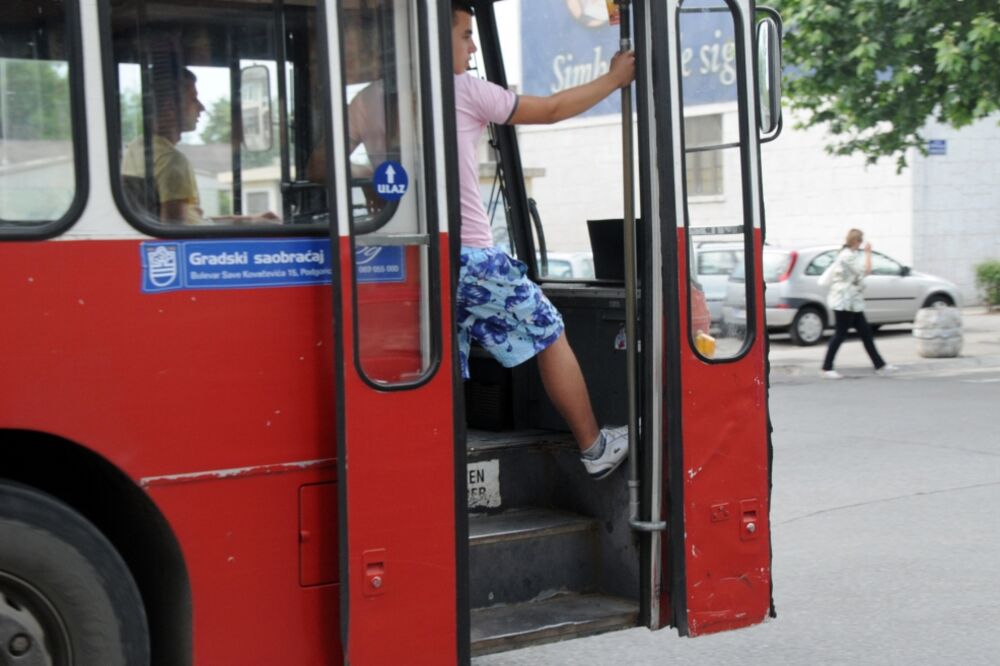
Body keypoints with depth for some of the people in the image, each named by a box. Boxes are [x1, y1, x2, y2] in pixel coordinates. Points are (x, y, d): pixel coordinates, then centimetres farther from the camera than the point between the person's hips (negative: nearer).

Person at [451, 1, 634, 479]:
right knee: (549, 337, 10)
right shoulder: (463, 90, -7)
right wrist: (613, 79, 15)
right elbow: (550, 111, 3)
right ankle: (595, 448, 20)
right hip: (469, 256, -6)